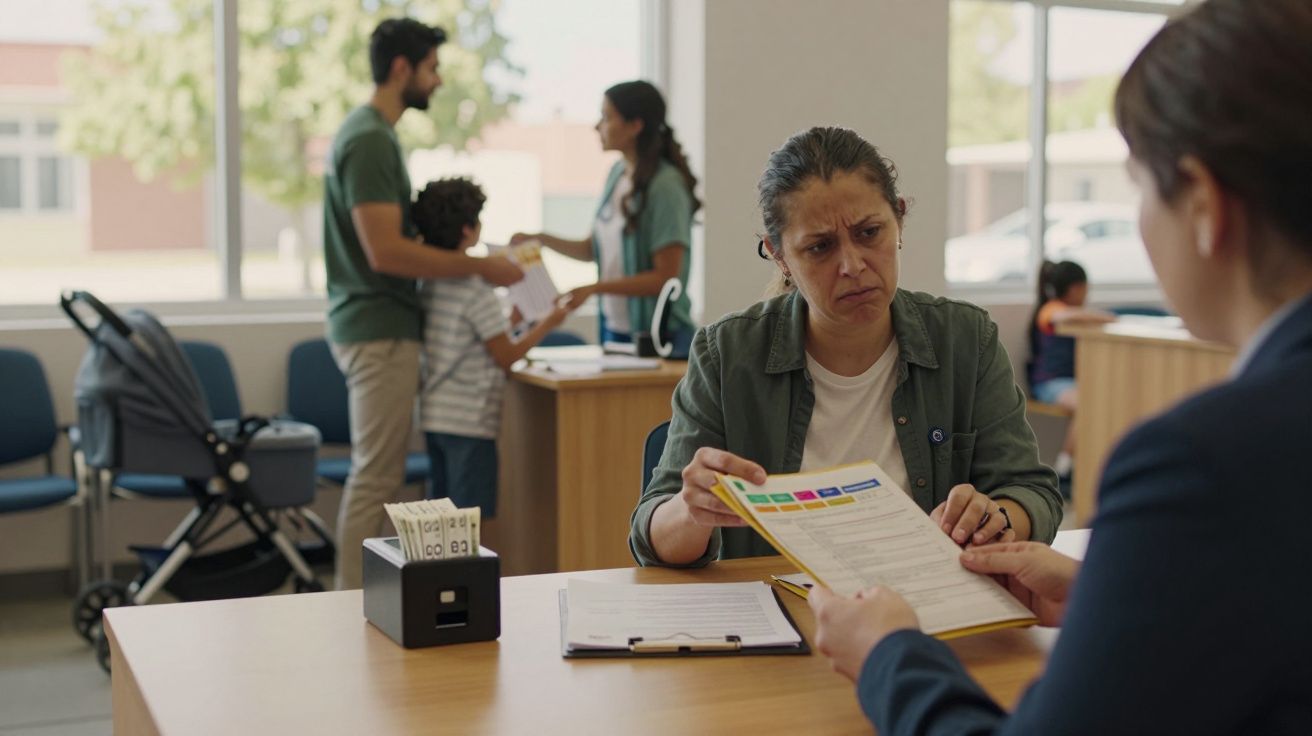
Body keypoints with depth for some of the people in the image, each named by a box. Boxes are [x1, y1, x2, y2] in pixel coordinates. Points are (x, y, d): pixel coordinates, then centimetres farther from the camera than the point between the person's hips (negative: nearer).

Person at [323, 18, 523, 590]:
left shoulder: (370, 132, 16)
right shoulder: (370, 139, -16)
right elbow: (385, 252, -23)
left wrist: (464, 263, 16)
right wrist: (477, 267, -17)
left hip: (373, 324, 10)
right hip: (379, 330, -10)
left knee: (376, 475, 14)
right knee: (375, 478, -5)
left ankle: (356, 601, 21)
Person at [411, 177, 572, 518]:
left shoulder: (429, 283, 8)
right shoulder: (477, 291, -15)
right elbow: (506, 356, -9)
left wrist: (511, 321, 22)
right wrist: (547, 324, 1)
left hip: (433, 415, 8)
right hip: (469, 420, -8)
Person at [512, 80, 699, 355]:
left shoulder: (666, 186, -18)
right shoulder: (618, 173, 4)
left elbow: (666, 277, -18)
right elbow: (593, 248, 13)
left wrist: (594, 288, -22)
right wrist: (539, 239, 1)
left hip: (656, 336, -7)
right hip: (612, 326, 7)